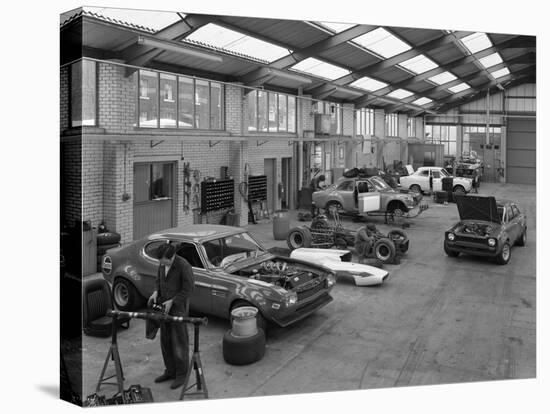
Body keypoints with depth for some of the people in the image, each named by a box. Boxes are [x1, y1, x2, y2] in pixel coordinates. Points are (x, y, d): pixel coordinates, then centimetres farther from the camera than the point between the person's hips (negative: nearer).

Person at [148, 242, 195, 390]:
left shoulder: (184, 266, -21)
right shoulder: (162, 265, 1)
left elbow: (188, 289, -18)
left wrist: (171, 301, -20)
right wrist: (156, 293, -4)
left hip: (178, 307, -7)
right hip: (165, 306, 7)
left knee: (179, 342, 2)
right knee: (165, 341, 15)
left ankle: (181, 374, 15)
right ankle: (170, 371, 29)